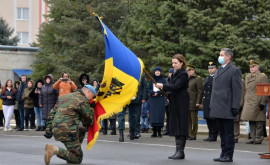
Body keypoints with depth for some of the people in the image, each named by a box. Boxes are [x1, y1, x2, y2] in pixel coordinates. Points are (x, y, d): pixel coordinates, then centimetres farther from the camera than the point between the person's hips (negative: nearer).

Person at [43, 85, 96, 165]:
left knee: (82, 130, 31)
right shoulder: (83, 100, -3)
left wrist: (48, 129, 19)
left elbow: (52, 114, 19)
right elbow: (89, 120, 3)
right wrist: (91, 110, 22)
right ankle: (55, 150, -19)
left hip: (56, 129, 8)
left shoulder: (63, 97, 21)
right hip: (68, 131, -8)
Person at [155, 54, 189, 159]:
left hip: (182, 104, -9)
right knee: (175, 126, 9)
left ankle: (181, 151, -5)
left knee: (181, 126, -6)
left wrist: (162, 86, -23)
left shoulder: (183, 74, -12)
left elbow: (176, 86, -22)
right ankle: (178, 150, 13)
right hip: (175, 103, 9)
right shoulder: (174, 73, 15)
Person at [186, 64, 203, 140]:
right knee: (188, 119, 7)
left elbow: (200, 91, -10)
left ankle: (193, 135, 2)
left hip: (193, 104, -7)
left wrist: (198, 102, -16)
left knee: (194, 120, -2)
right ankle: (189, 134, 11)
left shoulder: (198, 79, -5)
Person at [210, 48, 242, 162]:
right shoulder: (218, 72, 20)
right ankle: (223, 154, 17)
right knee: (222, 133, 12)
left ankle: (228, 155, 2)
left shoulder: (234, 70, -5)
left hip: (227, 109, -8)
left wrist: (235, 107, -16)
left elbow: (237, 90, -11)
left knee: (228, 133, -2)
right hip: (218, 109, 8)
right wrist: (211, 105, 16)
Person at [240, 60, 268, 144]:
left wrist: (263, 103, -14)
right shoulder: (247, 77, 17)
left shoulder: (263, 77, -4)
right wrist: (245, 101, 16)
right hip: (248, 103, 6)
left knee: (259, 121, -4)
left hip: (258, 104, -6)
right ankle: (253, 137, 14)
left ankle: (259, 138, 2)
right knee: (251, 121, 8)